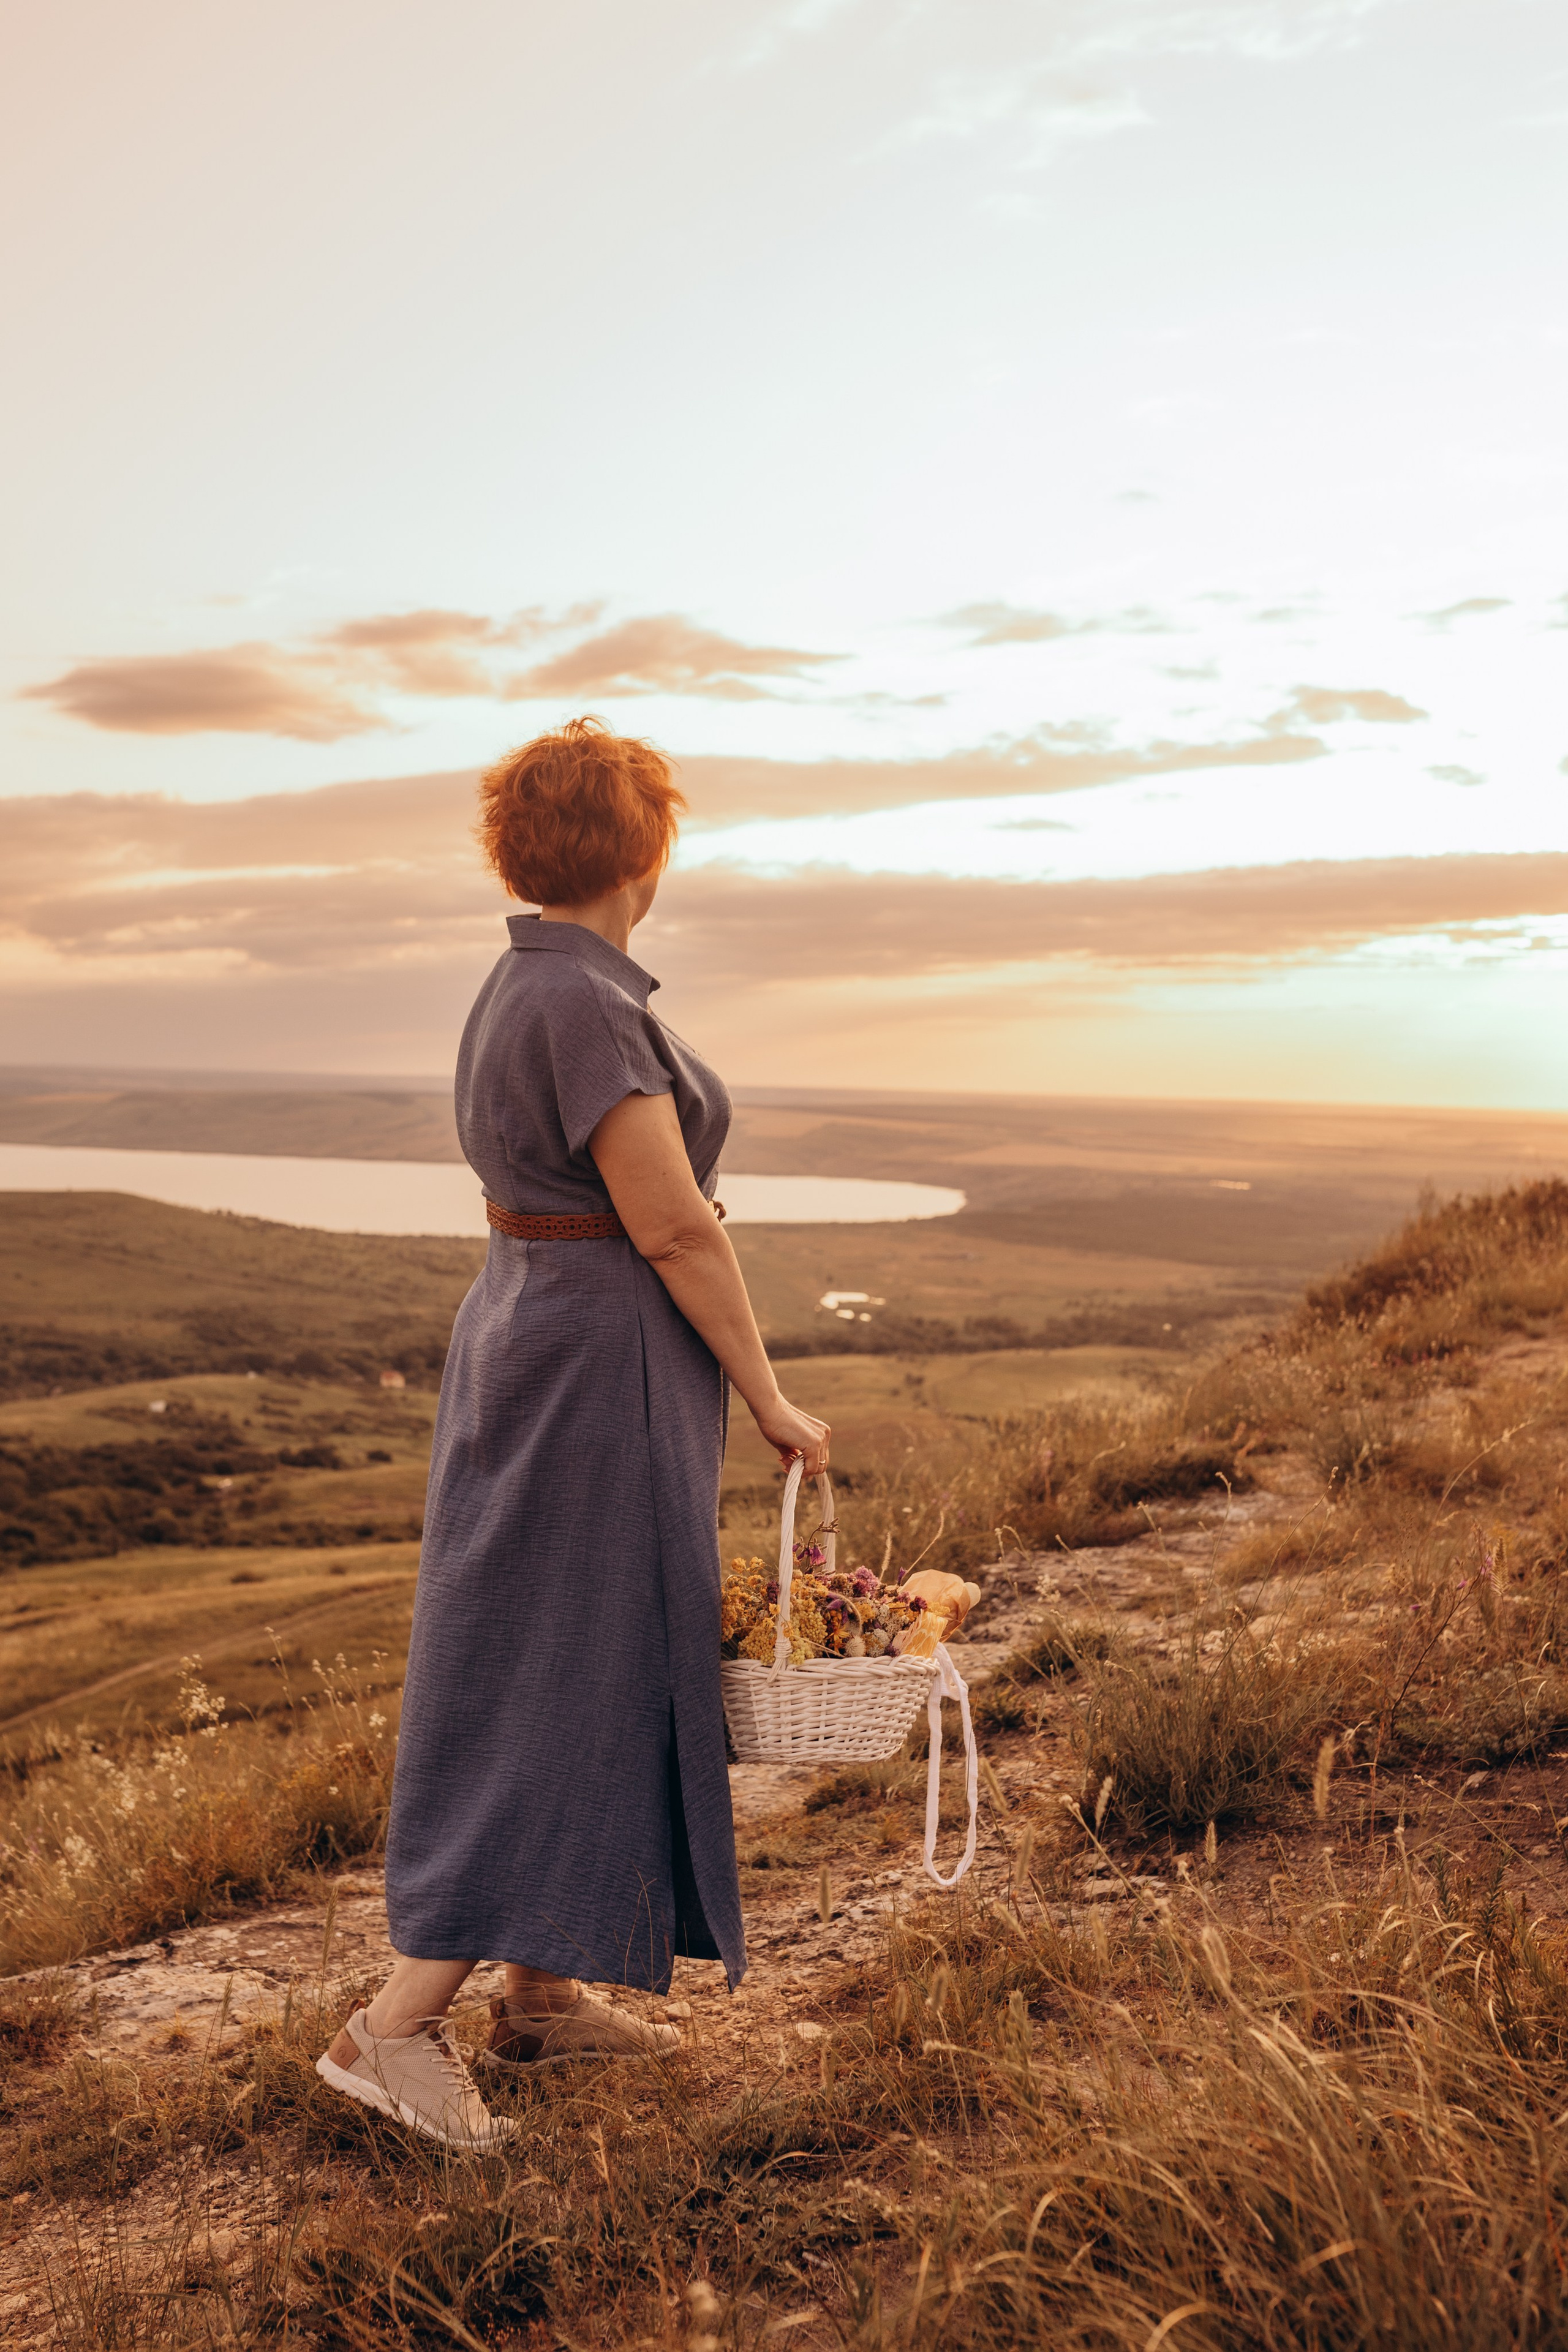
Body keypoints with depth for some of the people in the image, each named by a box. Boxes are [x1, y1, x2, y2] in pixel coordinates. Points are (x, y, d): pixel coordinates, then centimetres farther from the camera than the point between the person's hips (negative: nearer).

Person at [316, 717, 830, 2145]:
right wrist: (770, 1401, -12)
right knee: (565, 1683, -3)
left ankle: (541, 1997, 26)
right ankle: (397, 2022, 2)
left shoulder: (525, 986, 11)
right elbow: (674, 1227, -21)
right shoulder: (584, 1002, -20)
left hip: (531, 1332, 10)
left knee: (599, 1669, 16)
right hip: (607, 1361, -10)